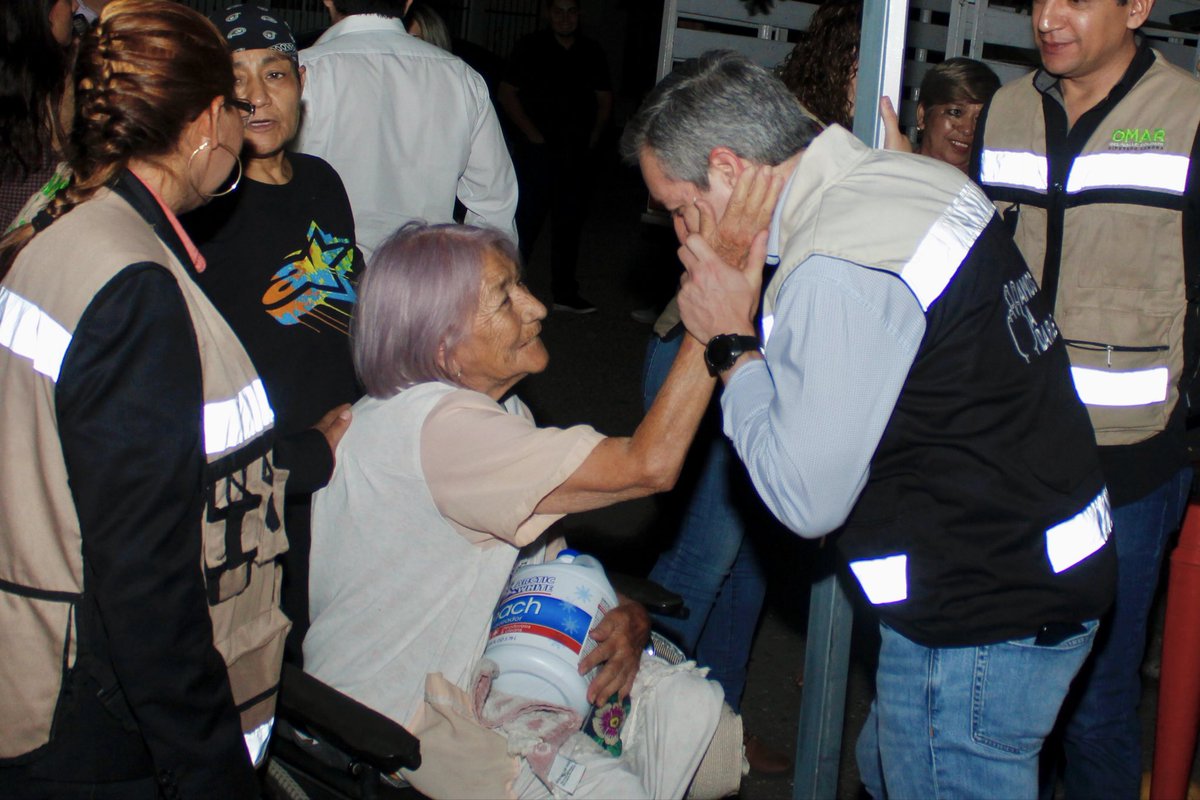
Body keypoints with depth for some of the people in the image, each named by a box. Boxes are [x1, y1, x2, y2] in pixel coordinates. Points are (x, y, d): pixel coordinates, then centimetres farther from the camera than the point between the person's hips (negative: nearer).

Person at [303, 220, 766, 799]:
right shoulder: (434, 428, -30)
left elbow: (543, 556, 8)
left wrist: (626, 618, -13)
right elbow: (648, 466, -35)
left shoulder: (494, 407, 4)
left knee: (690, 707, -8)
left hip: (478, 660, 9)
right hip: (394, 707, -9)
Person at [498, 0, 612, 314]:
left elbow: (605, 99, 17)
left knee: (569, 224, 9)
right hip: (538, 149, -4)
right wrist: (532, 134, -9)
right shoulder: (530, 47, 1)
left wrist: (594, 135, 3)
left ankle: (565, 293, 17)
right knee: (526, 220, -7)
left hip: (579, 154, 4)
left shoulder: (592, 53, 11)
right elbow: (507, 93, -1)